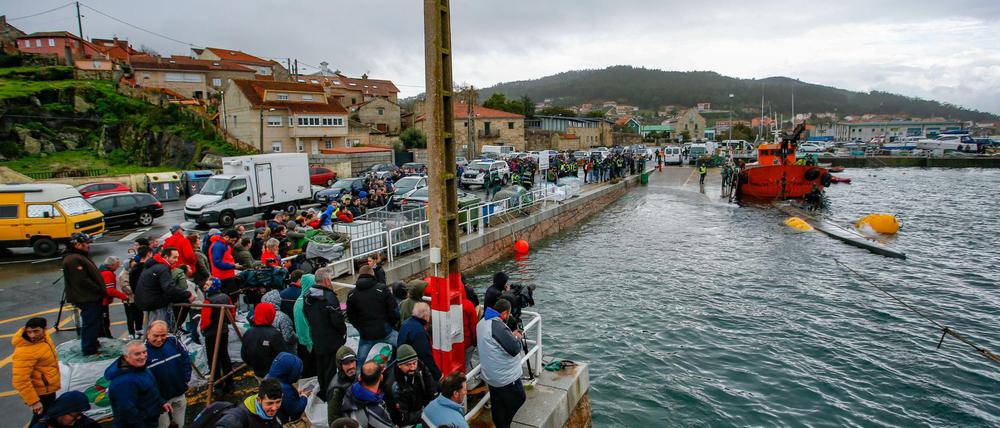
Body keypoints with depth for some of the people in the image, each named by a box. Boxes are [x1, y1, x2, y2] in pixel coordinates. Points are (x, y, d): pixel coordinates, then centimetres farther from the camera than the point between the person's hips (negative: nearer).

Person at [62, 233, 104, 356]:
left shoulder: (81, 257, 15)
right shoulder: (74, 260, -19)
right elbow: (82, 281, -24)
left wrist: (100, 291, 15)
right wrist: (99, 290, -16)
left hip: (91, 297, 11)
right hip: (87, 298, -11)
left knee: (94, 322, 21)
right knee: (90, 324, -2)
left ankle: (93, 343, 33)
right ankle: (89, 349, 6)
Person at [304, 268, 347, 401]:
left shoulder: (308, 296, 0)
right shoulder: (329, 297, -25)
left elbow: (306, 314, 12)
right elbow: (337, 319, -23)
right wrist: (343, 331, -6)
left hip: (316, 339, 8)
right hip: (332, 340, -8)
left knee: (320, 366, 21)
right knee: (331, 367, 5)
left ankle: (322, 390, 35)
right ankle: (329, 394, 13)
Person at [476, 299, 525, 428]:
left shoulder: (482, 322, 4)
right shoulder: (498, 326, -27)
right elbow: (514, 349, -25)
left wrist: (511, 335, 9)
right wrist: (517, 338, -5)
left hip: (491, 375, 9)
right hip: (506, 377, -9)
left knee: (498, 406, 18)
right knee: (519, 398, 10)